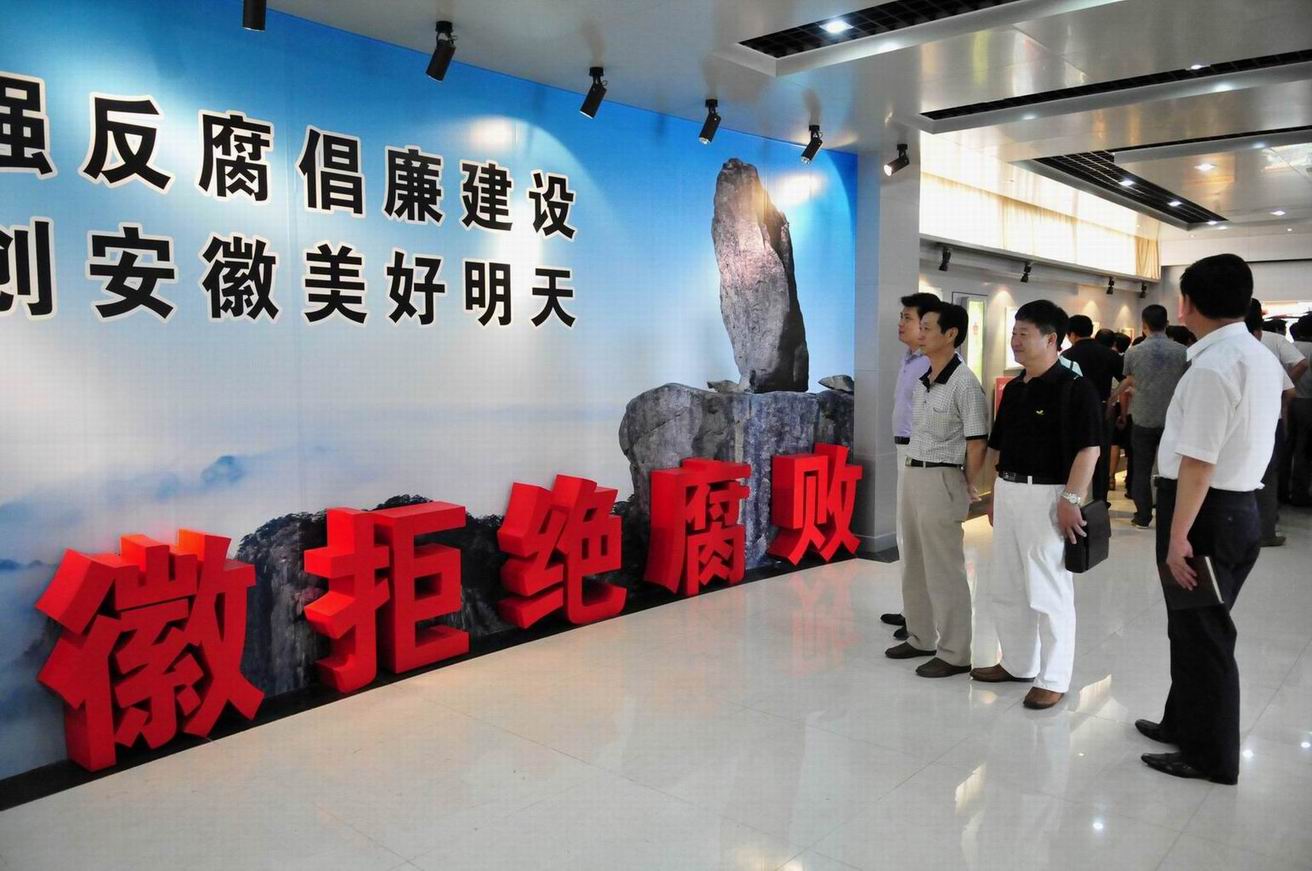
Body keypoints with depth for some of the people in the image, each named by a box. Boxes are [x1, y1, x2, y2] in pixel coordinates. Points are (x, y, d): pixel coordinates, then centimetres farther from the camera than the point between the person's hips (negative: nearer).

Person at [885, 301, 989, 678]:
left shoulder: (964, 383, -15)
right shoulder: (922, 379, 10)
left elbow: (977, 442, -14)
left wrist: (967, 488, -7)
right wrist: (913, 471, 14)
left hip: (940, 481, -9)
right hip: (911, 476, 9)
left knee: (944, 571, 0)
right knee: (914, 566, 17)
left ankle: (954, 654, 11)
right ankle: (921, 639, 31)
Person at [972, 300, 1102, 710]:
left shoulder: (1074, 388, -12)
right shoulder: (1013, 388, 12)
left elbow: (1088, 448, -16)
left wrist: (1071, 500, -21)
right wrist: (996, 494, 17)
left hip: (1047, 496, -8)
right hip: (1008, 492, 8)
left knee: (1049, 593, 1)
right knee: (1005, 587, 15)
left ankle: (1053, 679, 14)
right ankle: (1017, 663, 31)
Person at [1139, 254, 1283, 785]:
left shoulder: (1212, 366, -21)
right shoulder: (1262, 359, 10)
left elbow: (1198, 462, -24)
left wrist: (1177, 536, -21)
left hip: (1206, 510, -9)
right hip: (1240, 504, 9)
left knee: (1199, 633, 3)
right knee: (1198, 627, 21)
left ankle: (1211, 756, 17)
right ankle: (1185, 724, 36)